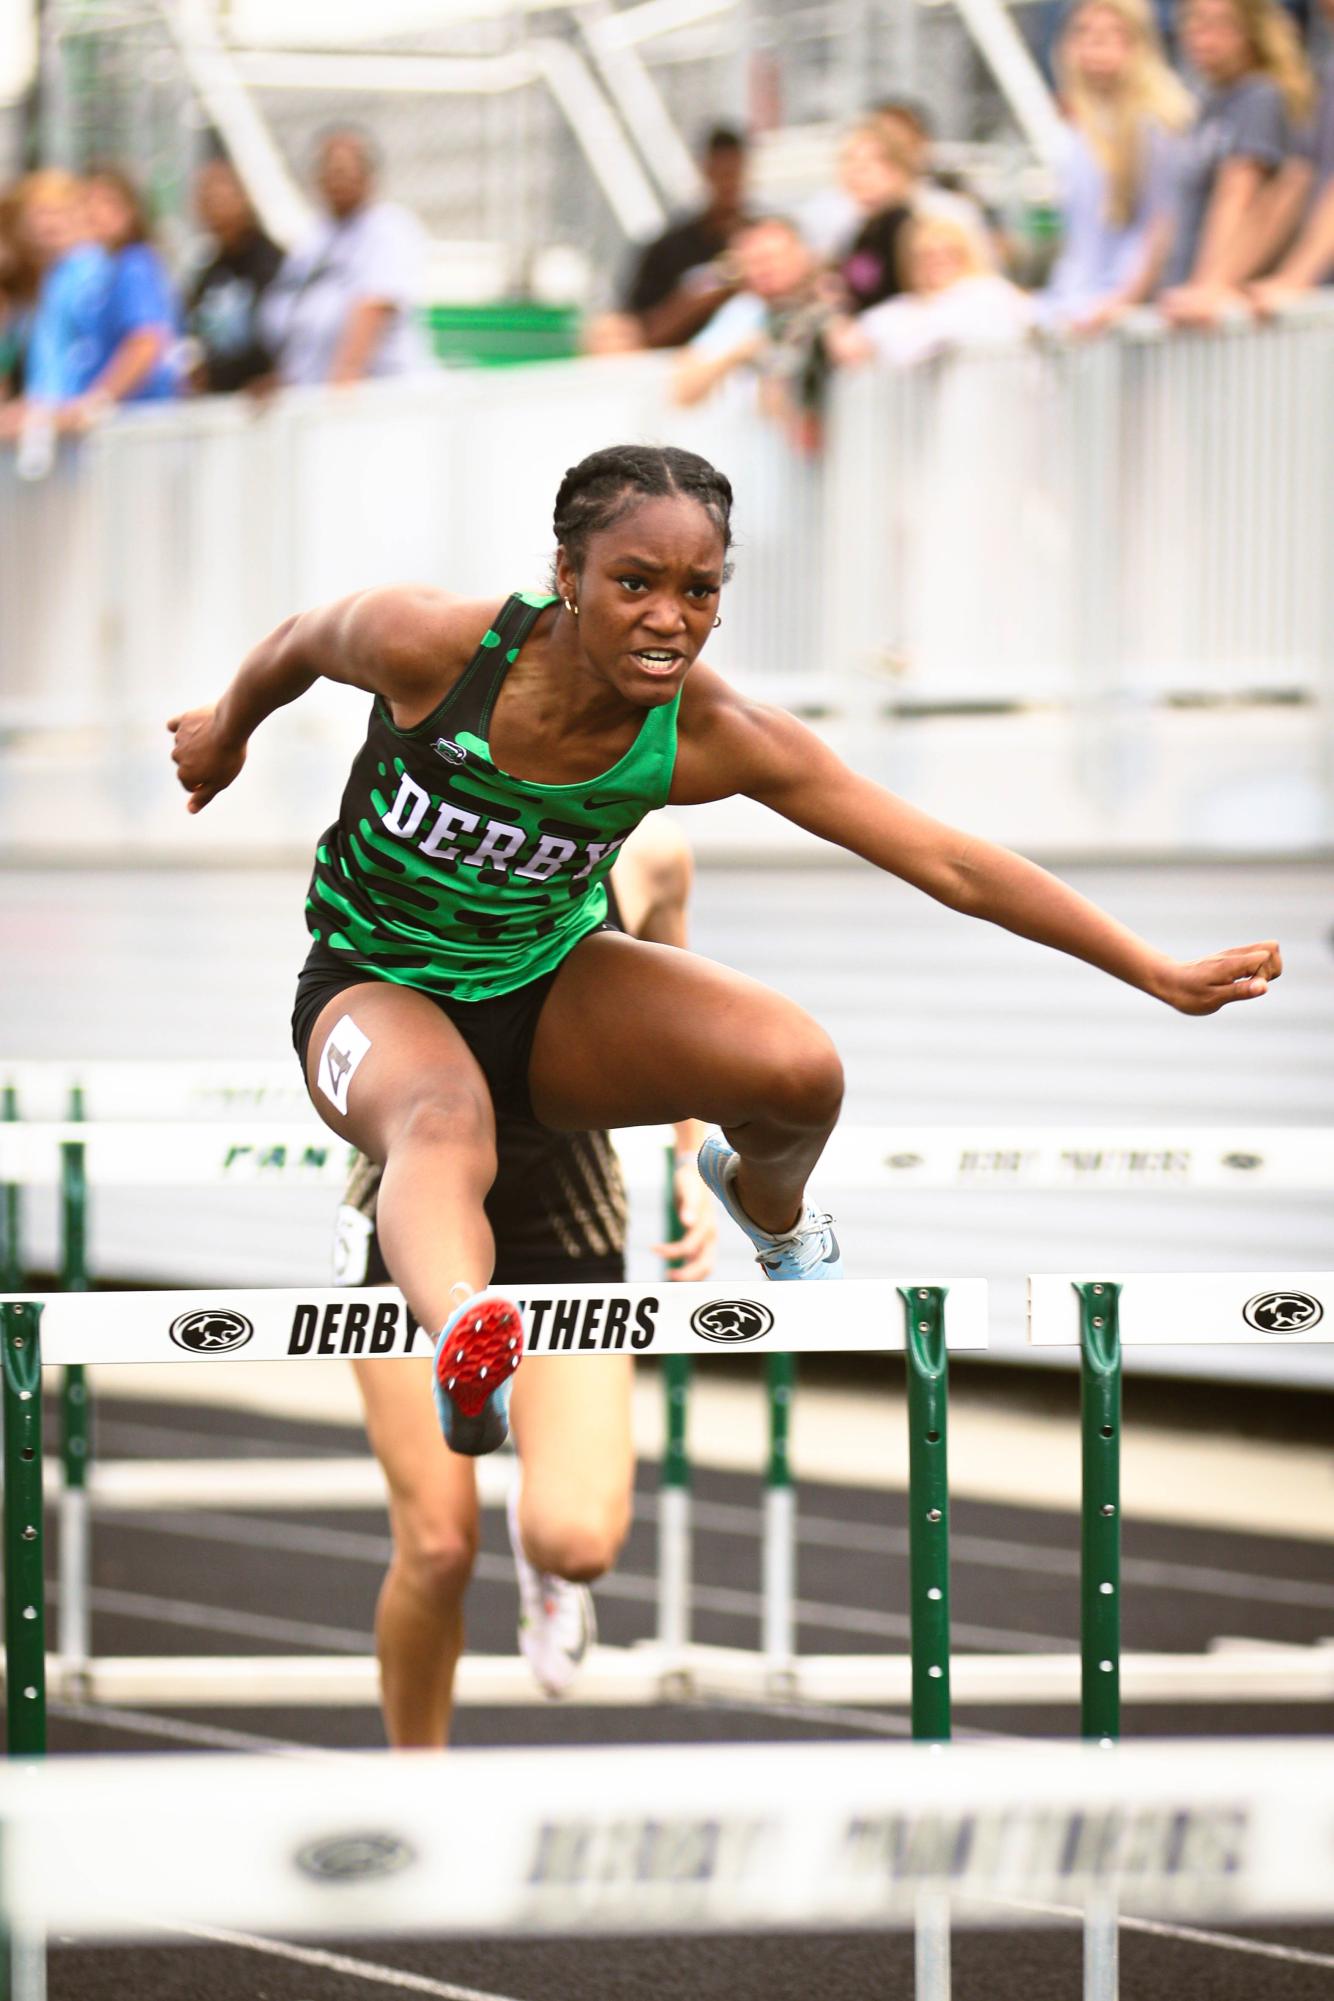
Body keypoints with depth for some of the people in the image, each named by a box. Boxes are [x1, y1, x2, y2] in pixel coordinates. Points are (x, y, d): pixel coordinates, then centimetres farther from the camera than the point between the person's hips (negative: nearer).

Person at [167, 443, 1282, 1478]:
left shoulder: (710, 736, -20)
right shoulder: (433, 648, -26)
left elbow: (950, 863, -16)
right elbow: (300, 645, -2)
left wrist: (1162, 975, -15)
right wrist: (227, 732, 20)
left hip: (550, 983, 3)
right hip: (378, 988, -3)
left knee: (799, 1069, -22)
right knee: (445, 1125, -39)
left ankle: (770, 1207, 16)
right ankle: (471, 1346, -72)